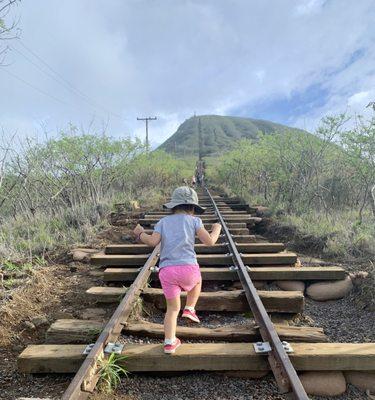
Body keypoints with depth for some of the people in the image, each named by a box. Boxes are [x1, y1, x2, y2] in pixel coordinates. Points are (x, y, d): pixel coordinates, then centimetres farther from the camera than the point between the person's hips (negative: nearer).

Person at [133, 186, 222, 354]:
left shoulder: (163, 222, 15)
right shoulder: (193, 220, 9)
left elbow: (153, 241, -1)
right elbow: (209, 241, 0)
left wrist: (140, 234, 18)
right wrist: (216, 230, 20)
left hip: (166, 271, 3)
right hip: (188, 267, -2)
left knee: (173, 308, 20)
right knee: (197, 281, 35)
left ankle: (169, 343, 18)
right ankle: (189, 309, 23)